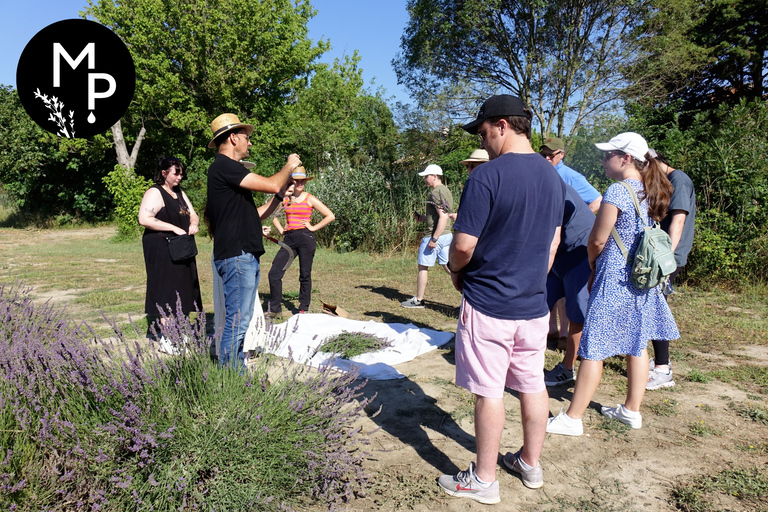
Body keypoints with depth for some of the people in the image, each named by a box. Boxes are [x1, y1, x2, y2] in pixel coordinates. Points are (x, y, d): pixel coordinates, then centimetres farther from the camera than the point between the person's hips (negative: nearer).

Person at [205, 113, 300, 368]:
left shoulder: (228, 169, 22)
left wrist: (281, 193, 16)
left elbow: (254, 214, 21)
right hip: (236, 257, -10)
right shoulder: (223, 166, -10)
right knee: (236, 323, -7)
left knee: (240, 322, 14)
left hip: (245, 257, 11)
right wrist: (290, 166, 2)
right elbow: (271, 185, -17)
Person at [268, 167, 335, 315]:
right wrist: (281, 230, 10)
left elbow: (330, 216, 0)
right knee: (274, 273, -4)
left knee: (305, 275, 3)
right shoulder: (285, 198, 11)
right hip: (288, 239, 3)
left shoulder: (310, 199, 2)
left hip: (305, 238, -3)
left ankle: (303, 309, 16)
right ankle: (275, 308, 9)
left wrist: (313, 227, -4)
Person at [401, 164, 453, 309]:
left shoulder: (436, 192, -15)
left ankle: (418, 300, 14)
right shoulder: (446, 191, 16)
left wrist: (434, 238, -24)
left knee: (423, 267, 4)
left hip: (436, 235, -9)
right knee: (447, 266, 11)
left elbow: (443, 217, -23)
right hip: (447, 235, 9)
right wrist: (423, 218, 18)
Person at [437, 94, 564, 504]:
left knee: (488, 392, 4)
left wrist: (456, 270, 1)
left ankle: (484, 480, 19)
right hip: (534, 303, 7)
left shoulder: (486, 176, -17)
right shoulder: (553, 176, 6)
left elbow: (464, 244, -19)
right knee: (532, 383, 17)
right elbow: (553, 244, 12)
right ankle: (531, 463, 35)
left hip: (488, 304, -7)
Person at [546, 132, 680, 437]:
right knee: (637, 344, 17)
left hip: (615, 278, -9)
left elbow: (597, 241, -15)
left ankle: (573, 418, 5)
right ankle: (632, 410, 30)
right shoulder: (651, 191, 8)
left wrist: (592, 266, 7)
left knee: (593, 349, -3)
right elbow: (653, 235, 15)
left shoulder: (617, 192, -18)